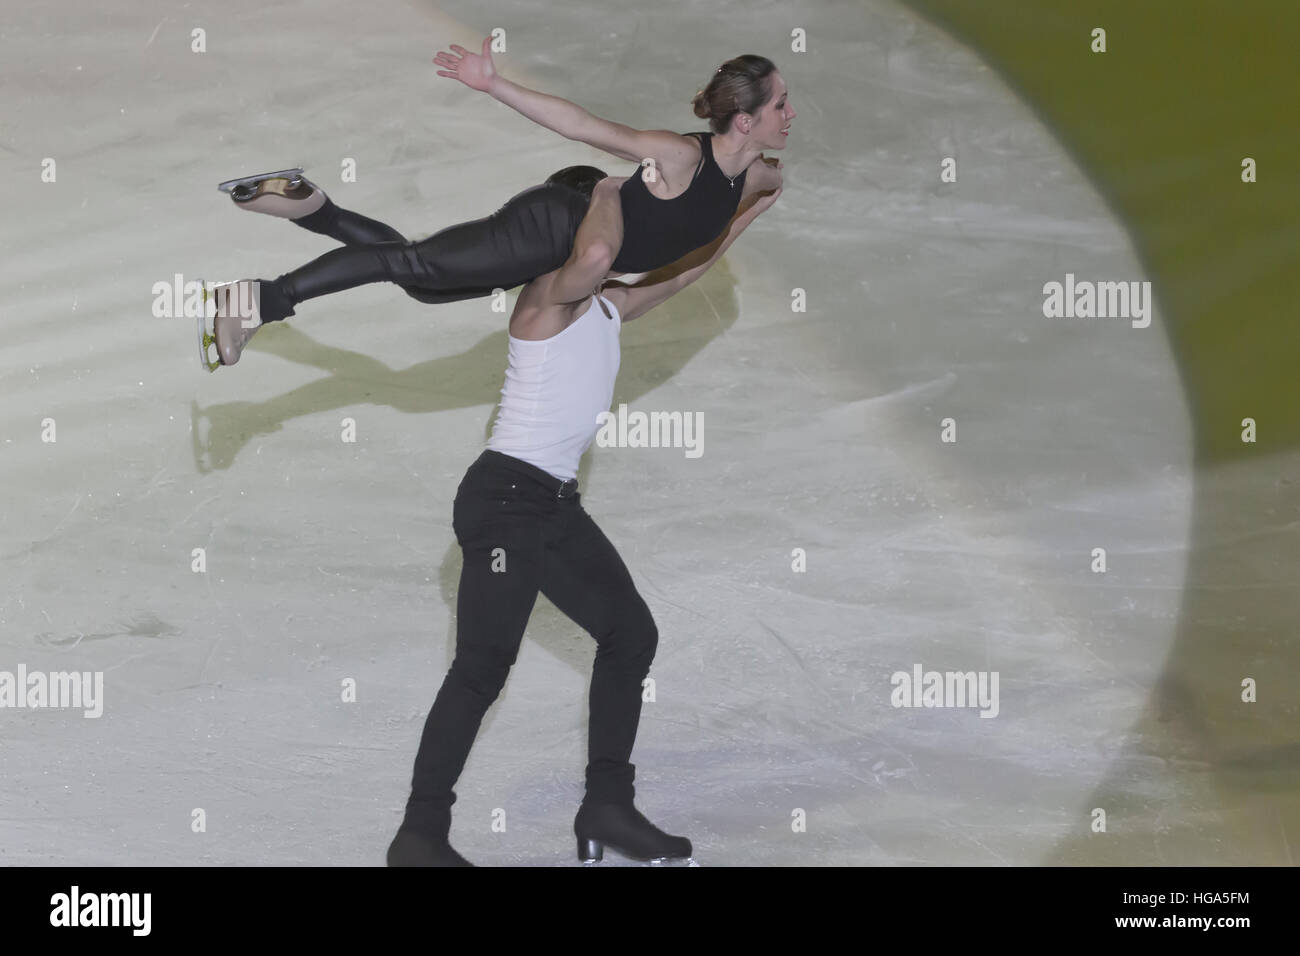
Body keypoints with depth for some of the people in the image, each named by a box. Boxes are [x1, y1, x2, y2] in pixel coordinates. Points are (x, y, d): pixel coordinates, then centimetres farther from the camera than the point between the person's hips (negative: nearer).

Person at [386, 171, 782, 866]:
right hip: (504, 497, -9)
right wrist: (611, 197, -15)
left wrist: (743, 218, 28)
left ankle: (607, 806, 15)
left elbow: (677, 277, 30)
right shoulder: (549, 299, -11)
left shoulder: (608, 307, 15)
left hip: (557, 504, 10)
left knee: (631, 634, 9)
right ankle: (420, 836, -11)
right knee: (484, 665, -14)